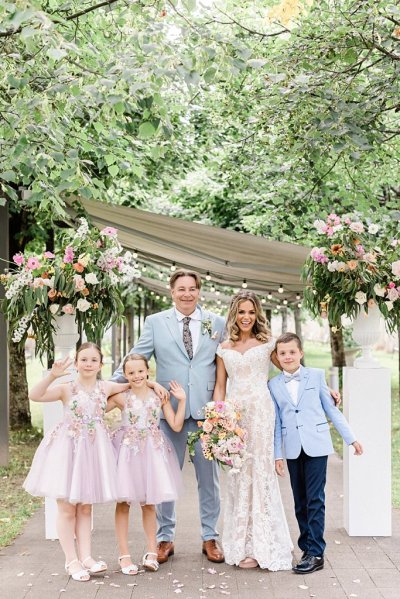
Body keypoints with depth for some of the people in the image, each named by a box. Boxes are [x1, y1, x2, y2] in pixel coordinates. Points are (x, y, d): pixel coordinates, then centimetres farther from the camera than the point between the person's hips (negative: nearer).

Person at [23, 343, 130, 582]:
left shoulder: (106, 388, 2)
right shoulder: (67, 389, -9)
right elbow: (35, 396, -23)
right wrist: (52, 376, -36)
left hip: (94, 450, 3)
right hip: (68, 449, -3)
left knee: (85, 507, 11)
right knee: (67, 508, 3)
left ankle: (85, 556, 16)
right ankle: (72, 560, 12)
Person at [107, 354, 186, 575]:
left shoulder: (159, 395, 1)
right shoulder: (121, 397, -3)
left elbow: (176, 425, -1)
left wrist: (182, 400, -6)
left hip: (152, 451, 1)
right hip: (127, 450, -1)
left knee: (149, 503, 10)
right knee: (123, 502, 1)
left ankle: (152, 551, 21)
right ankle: (124, 555, 9)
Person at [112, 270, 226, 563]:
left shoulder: (217, 323, 5)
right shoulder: (156, 323, 3)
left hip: (206, 409, 1)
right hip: (169, 408, 0)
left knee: (208, 475, 9)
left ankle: (210, 537, 22)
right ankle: (165, 537, 21)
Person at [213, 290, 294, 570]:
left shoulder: (266, 343, 5)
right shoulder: (224, 348, 12)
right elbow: (220, 386, 12)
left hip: (260, 412, -3)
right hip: (233, 413, 3)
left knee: (259, 471, -4)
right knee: (237, 476, 4)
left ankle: (259, 546, 3)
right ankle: (241, 544, 14)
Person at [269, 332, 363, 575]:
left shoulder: (316, 375, 2)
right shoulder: (274, 385, 6)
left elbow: (331, 409, 5)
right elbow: (276, 422, 8)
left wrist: (351, 438, 5)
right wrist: (277, 454, 5)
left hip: (316, 445, -2)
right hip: (293, 449, 3)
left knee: (315, 499, -4)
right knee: (300, 501, 8)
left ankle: (316, 553, -1)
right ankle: (308, 547, 18)